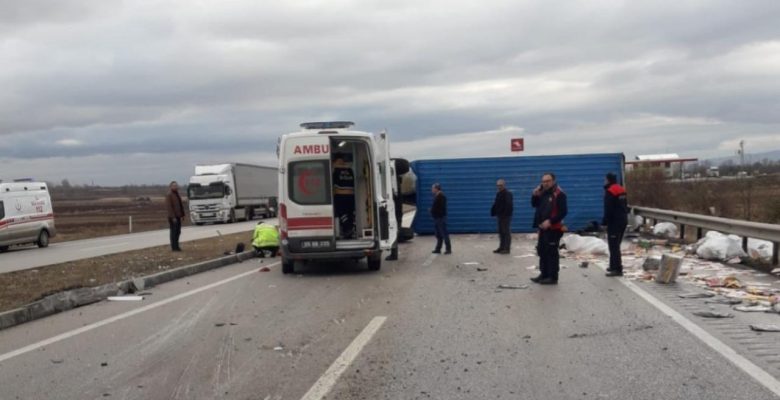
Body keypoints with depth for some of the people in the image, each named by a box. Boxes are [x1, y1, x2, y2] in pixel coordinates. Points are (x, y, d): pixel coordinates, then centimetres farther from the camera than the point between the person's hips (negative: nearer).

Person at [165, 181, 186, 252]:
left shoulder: (177, 194, 15)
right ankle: (174, 247, 2)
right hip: (173, 217, -8)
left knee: (178, 232, 12)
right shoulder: (169, 195, -11)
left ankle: (176, 246, 20)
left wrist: (182, 215, 12)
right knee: (174, 232, -4)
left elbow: (181, 205, 18)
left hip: (178, 216, 8)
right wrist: (173, 217, -21)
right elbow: (169, 207, -17)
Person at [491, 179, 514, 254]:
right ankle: (502, 247, 20)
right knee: (501, 232, 13)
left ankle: (507, 248, -2)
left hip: (506, 216, -9)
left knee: (506, 232, -5)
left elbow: (508, 205, -20)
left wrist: (505, 214, -23)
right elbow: (495, 204, 18)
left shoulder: (507, 194, -12)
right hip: (500, 215, 9)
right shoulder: (498, 194, 15)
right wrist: (493, 213, 10)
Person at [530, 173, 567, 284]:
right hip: (543, 228, 9)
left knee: (552, 252, -7)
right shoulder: (543, 193, 15)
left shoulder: (559, 194, -13)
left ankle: (553, 277, -1)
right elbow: (534, 205, 20)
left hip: (553, 228, -9)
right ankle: (544, 274, 24)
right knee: (542, 251, 14)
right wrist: (535, 195, 1)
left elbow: (563, 212, -19)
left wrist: (550, 221, -25)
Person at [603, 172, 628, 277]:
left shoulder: (610, 191, -15)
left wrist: (604, 222, -12)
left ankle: (617, 269, -10)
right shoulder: (621, 190, 15)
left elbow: (608, 210, -19)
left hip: (614, 222, -10)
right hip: (623, 221, 10)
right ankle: (614, 266, 25)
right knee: (616, 245, 18)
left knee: (613, 246, -8)